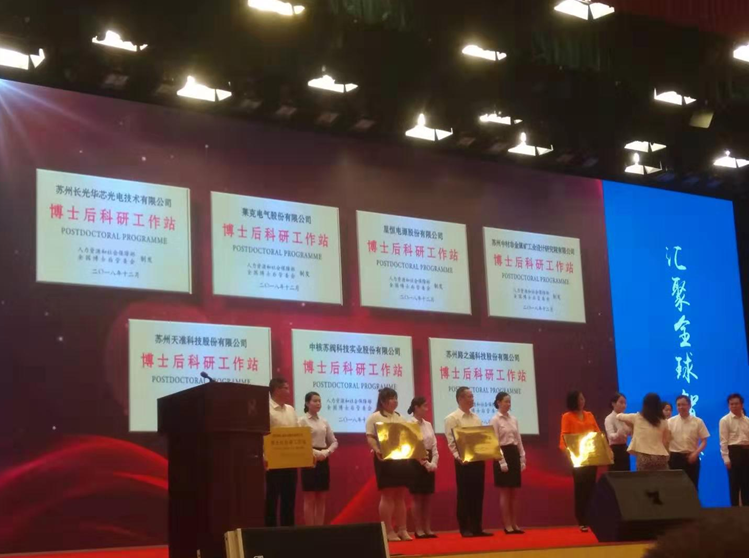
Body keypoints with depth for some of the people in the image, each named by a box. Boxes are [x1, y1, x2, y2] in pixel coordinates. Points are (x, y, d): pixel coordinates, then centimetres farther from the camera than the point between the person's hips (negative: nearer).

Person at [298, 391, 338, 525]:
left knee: (321, 499, 6)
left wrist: (327, 452, -4)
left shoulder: (324, 422, 12)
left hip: (323, 460, 6)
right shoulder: (302, 421, -5)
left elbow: (334, 442, 15)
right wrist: (314, 452, -20)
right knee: (310, 499, -4)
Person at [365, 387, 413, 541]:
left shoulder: (400, 418, 19)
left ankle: (402, 529, 10)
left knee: (400, 495, 7)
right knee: (387, 495, -5)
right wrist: (376, 450, -27)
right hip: (385, 458, -6)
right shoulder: (375, 417, -1)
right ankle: (388, 531, -2)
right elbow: (370, 438, -9)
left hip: (402, 458, 6)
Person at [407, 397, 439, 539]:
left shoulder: (428, 425, 12)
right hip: (417, 462, -6)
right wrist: (426, 464, -17)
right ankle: (419, 530, 2)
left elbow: (434, 445, 10)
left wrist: (434, 463, -4)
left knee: (428, 498, 7)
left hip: (430, 463, 7)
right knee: (417, 498, -2)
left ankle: (428, 529, 11)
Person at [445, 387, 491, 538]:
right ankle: (465, 529, 3)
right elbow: (451, 442, -11)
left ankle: (477, 528, 11)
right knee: (464, 495, -2)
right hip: (463, 461, -6)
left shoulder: (476, 418, 16)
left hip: (478, 459, 6)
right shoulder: (452, 418, -4)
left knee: (478, 494, 6)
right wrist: (458, 457, -24)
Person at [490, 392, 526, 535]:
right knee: (505, 492, -4)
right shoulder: (495, 420, -7)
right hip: (503, 455, -7)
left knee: (514, 492, 7)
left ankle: (514, 524, 11)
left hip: (514, 455, 7)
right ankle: (507, 525, 0)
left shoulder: (513, 419, 13)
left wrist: (522, 459, 9)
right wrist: (502, 461, -17)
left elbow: (519, 440, 15)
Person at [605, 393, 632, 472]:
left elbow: (631, 433, 13)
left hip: (624, 449, 7)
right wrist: (618, 434, -48)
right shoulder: (609, 419, -11)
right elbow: (611, 436, -26)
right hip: (615, 450, -7)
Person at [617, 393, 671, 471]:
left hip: (643, 457, -2)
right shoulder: (663, 421, 9)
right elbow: (666, 441, 16)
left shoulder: (637, 417, 5)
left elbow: (619, 416, 21)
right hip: (660, 457, 2)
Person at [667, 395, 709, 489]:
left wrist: (695, 453, -12)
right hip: (675, 457, 0)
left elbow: (704, 441, 2)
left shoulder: (698, 422, 2)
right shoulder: (670, 422, 3)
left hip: (691, 457, 0)